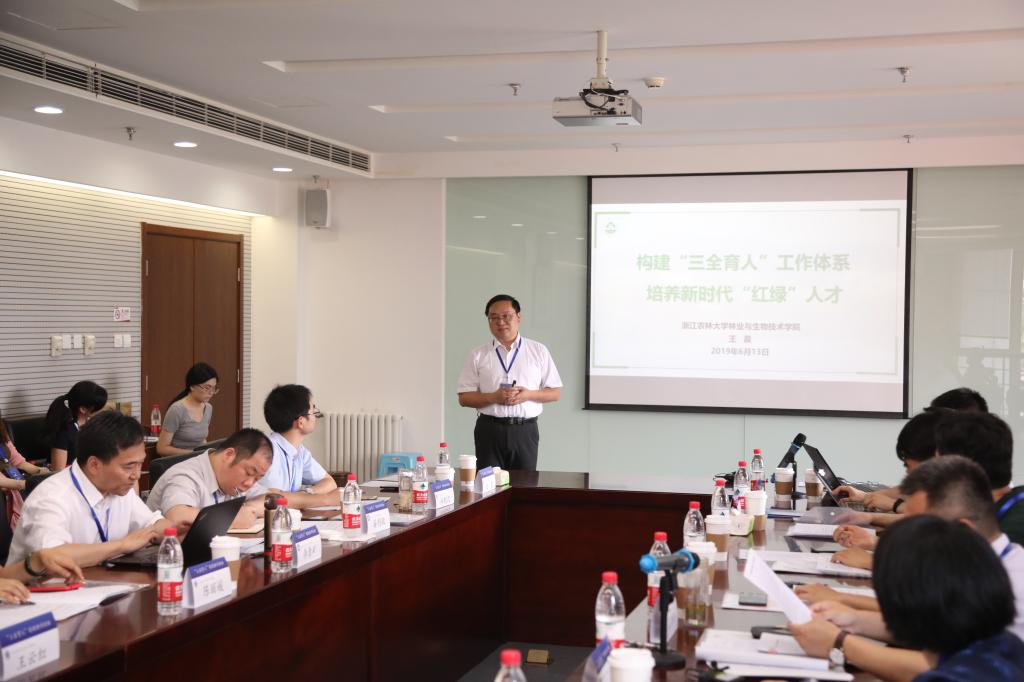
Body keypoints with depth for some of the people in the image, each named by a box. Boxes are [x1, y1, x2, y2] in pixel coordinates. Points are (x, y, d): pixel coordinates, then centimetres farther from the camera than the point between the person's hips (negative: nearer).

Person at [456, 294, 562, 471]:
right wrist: (494, 397, -12)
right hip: (490, 430, 0)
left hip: (525, 430, 1)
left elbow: (555, 392, 9)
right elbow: (464, 397, 5)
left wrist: (529, 394, -10)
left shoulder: (538, 351, 8)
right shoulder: (478, 355, 6)